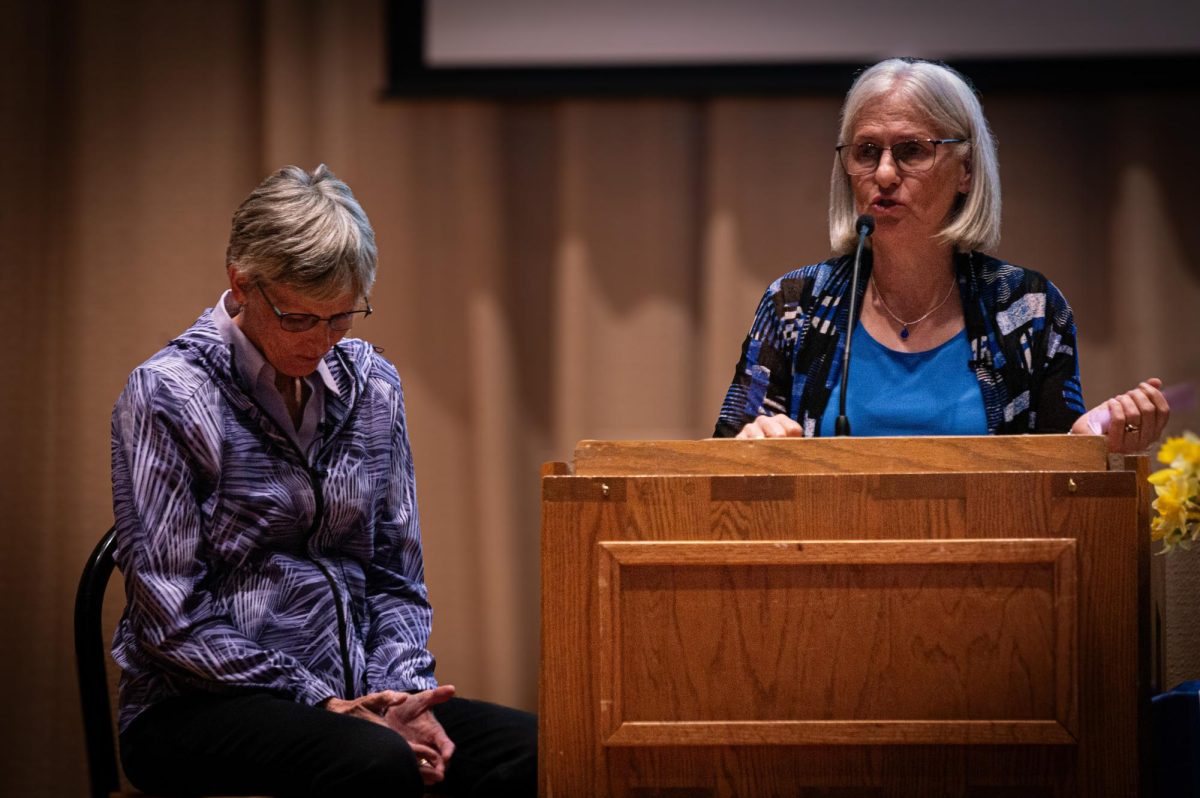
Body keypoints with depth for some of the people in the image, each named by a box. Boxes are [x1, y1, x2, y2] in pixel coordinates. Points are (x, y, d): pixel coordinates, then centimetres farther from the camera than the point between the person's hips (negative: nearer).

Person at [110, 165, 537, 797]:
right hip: (202, 708, -5)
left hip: (350, 698, 5)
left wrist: (401, 691, -4)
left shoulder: (371, 386, 11)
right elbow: (176, 620, -11)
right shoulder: (167, 394, -7)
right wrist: (319, 704, -15)